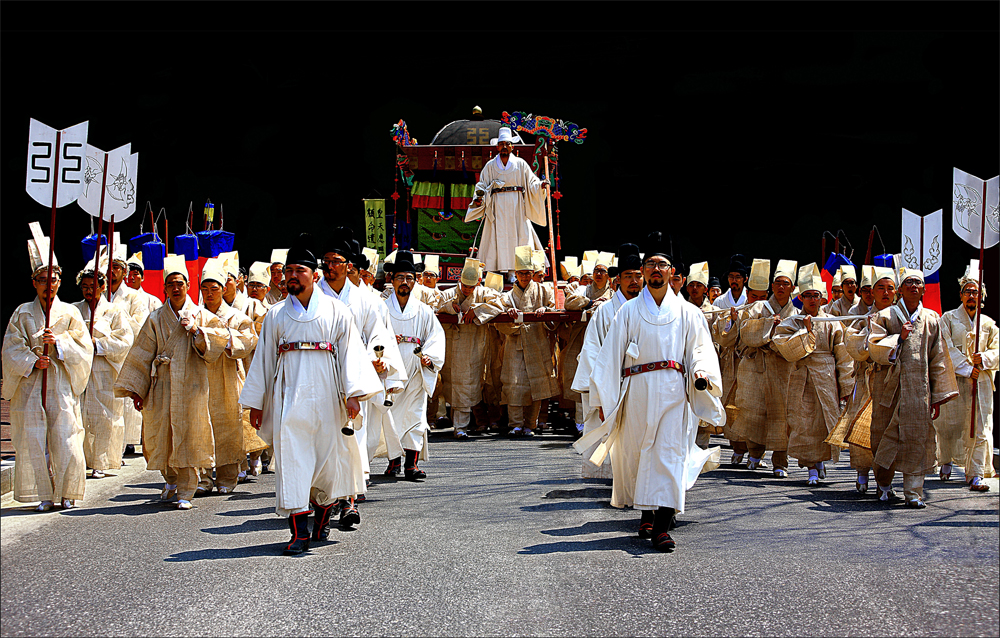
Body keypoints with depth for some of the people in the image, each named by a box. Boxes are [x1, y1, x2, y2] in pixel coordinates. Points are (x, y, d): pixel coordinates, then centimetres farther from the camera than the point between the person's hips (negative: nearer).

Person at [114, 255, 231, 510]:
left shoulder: (200, 315, 6)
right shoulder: (156, 319, 7)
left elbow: (223, 336, 0)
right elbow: (142, 355, 5)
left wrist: (197, 331, -14)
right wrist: (135, 389, 0)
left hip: (191, 386, -1)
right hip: (162, 386, 1)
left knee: (188, 437, -4)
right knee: (161, 435, 4)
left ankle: (185, 492, 2)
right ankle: (171, 480, 28)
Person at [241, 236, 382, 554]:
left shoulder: (335, 311, 7)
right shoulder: (276, 315, 12)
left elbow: (350, 351, 1)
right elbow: (263, 358, 15)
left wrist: (353, 393, -10)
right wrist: (255, 402, 13)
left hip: (325, 394, -1)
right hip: (289, 394, 1)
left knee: (328, 454, 4)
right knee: (291, 457, -9)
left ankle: (323, 515, 29)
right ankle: (298, 532, -10)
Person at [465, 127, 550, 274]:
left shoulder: (520, 164, 9)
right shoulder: (490, 166, 10)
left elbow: (531, 182, 7)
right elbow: (482, 186, 9)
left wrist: (540, 185, -13)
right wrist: (479, 198, -9)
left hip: (517, 206, 0)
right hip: (497, 207, 0)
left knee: (520, 237, -7)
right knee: (498, 238, -7)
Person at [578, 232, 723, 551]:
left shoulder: (686, 313, 11)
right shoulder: (629, 311, 10)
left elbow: (700, 348, 10)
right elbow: (611, 354, 8)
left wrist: (701, 371, -12)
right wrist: (603, 396, 2)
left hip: (673, 390, -1)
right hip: (637, 390, 1)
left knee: (669, 452, -10)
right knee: (637, 452, 5)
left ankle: (661, 526, -13)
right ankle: (646, 513, 25)